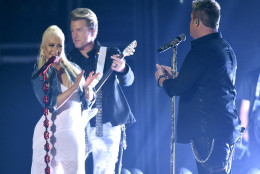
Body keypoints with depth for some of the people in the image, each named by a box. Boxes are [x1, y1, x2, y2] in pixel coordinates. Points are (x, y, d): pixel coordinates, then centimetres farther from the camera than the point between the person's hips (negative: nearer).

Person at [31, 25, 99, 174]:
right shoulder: (39, 75, -1)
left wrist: (87, 87, -10)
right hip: (51, 132, -3)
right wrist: (74, 87, -19)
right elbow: (49, 105, -15)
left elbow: (86, 103, 11)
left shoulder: (74, 69, 10)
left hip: (76, 132, 3)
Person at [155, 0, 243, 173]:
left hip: (208, 131, -10)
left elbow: (179, 87, -16)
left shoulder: (202, 50, -15)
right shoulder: (227, 49, 15)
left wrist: (161, 78, 5)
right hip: (229, 127, 10)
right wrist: (173, 75, 26)